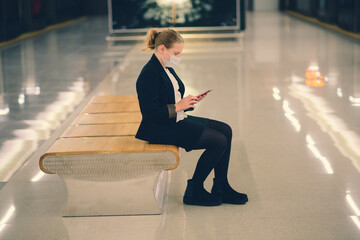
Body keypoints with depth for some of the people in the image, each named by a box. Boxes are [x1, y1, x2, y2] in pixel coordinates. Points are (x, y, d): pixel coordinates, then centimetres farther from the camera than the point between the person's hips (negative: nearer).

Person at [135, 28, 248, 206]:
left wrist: (188, 102, 2)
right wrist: (178, 107, -22)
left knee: (225, 130, 3)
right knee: (219, 141, -15)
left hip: (177, 120, 10)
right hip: (161, 129, -10)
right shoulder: (149, 74, -19)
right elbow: (150, 113, -23)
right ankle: (194, 191, -2)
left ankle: (221, 188, 9)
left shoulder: (166, 68, 12)